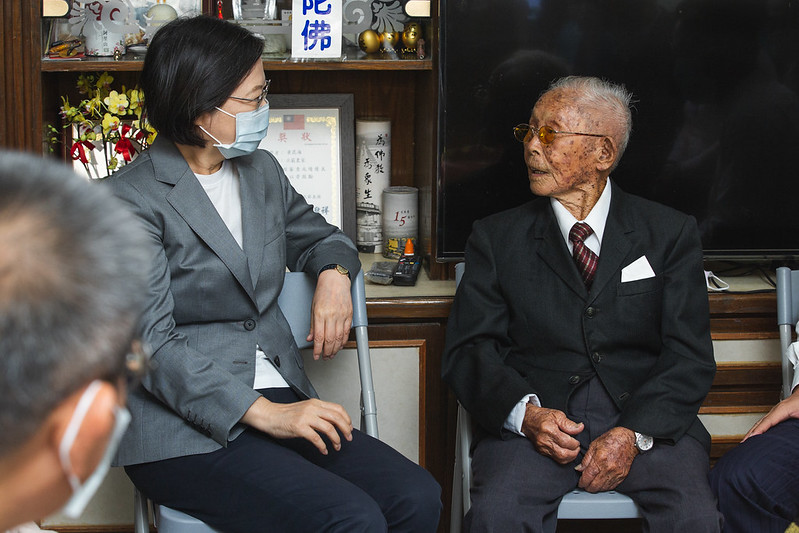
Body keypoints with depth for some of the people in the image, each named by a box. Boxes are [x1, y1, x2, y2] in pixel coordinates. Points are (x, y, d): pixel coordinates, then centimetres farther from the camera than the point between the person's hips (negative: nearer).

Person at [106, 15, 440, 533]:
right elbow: (150, 344, -15)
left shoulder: (261, 170, 14)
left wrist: (334, 273, 7)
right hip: (187, 429, -7)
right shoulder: (131, 199, -8)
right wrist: (262, 413, -23)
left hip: (280, 404, 7)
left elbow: (319, 235, 33)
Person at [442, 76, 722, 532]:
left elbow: (690, 357, 3)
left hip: (644, 418, 0)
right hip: (535, 418, 0)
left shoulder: (671, 234, 10)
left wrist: (634, 433, -14)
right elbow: (469, 350, 5)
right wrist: (526, 412, -15)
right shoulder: (497, 237, 12)